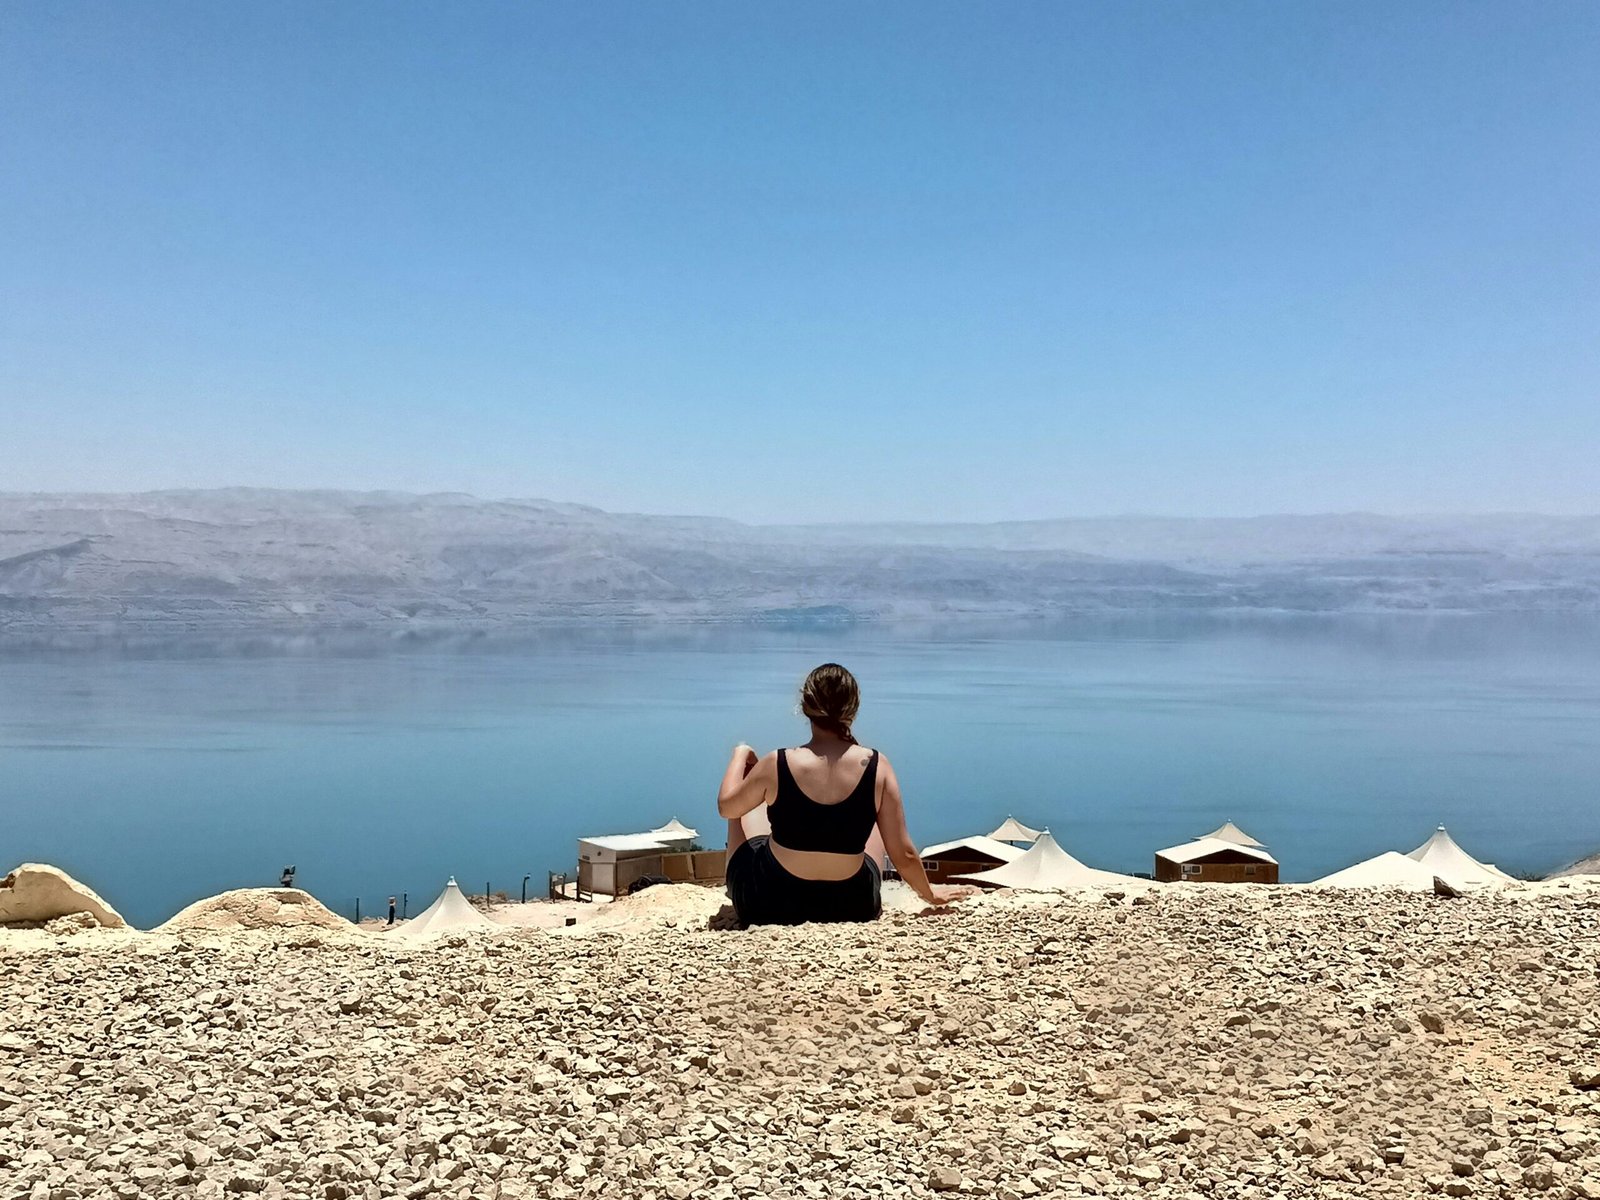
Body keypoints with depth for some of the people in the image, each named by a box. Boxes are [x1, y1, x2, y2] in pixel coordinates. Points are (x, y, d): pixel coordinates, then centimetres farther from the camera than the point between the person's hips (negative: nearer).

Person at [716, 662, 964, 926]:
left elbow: (726, 807, 2)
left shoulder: (776, 765, -17)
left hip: (766, 905, -1)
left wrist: (740, 755, 20)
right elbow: (904, 854, -10)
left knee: (744, 806, 26)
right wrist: (929, 894, 10)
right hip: (852, 908, 2)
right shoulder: (877, 767, -15)